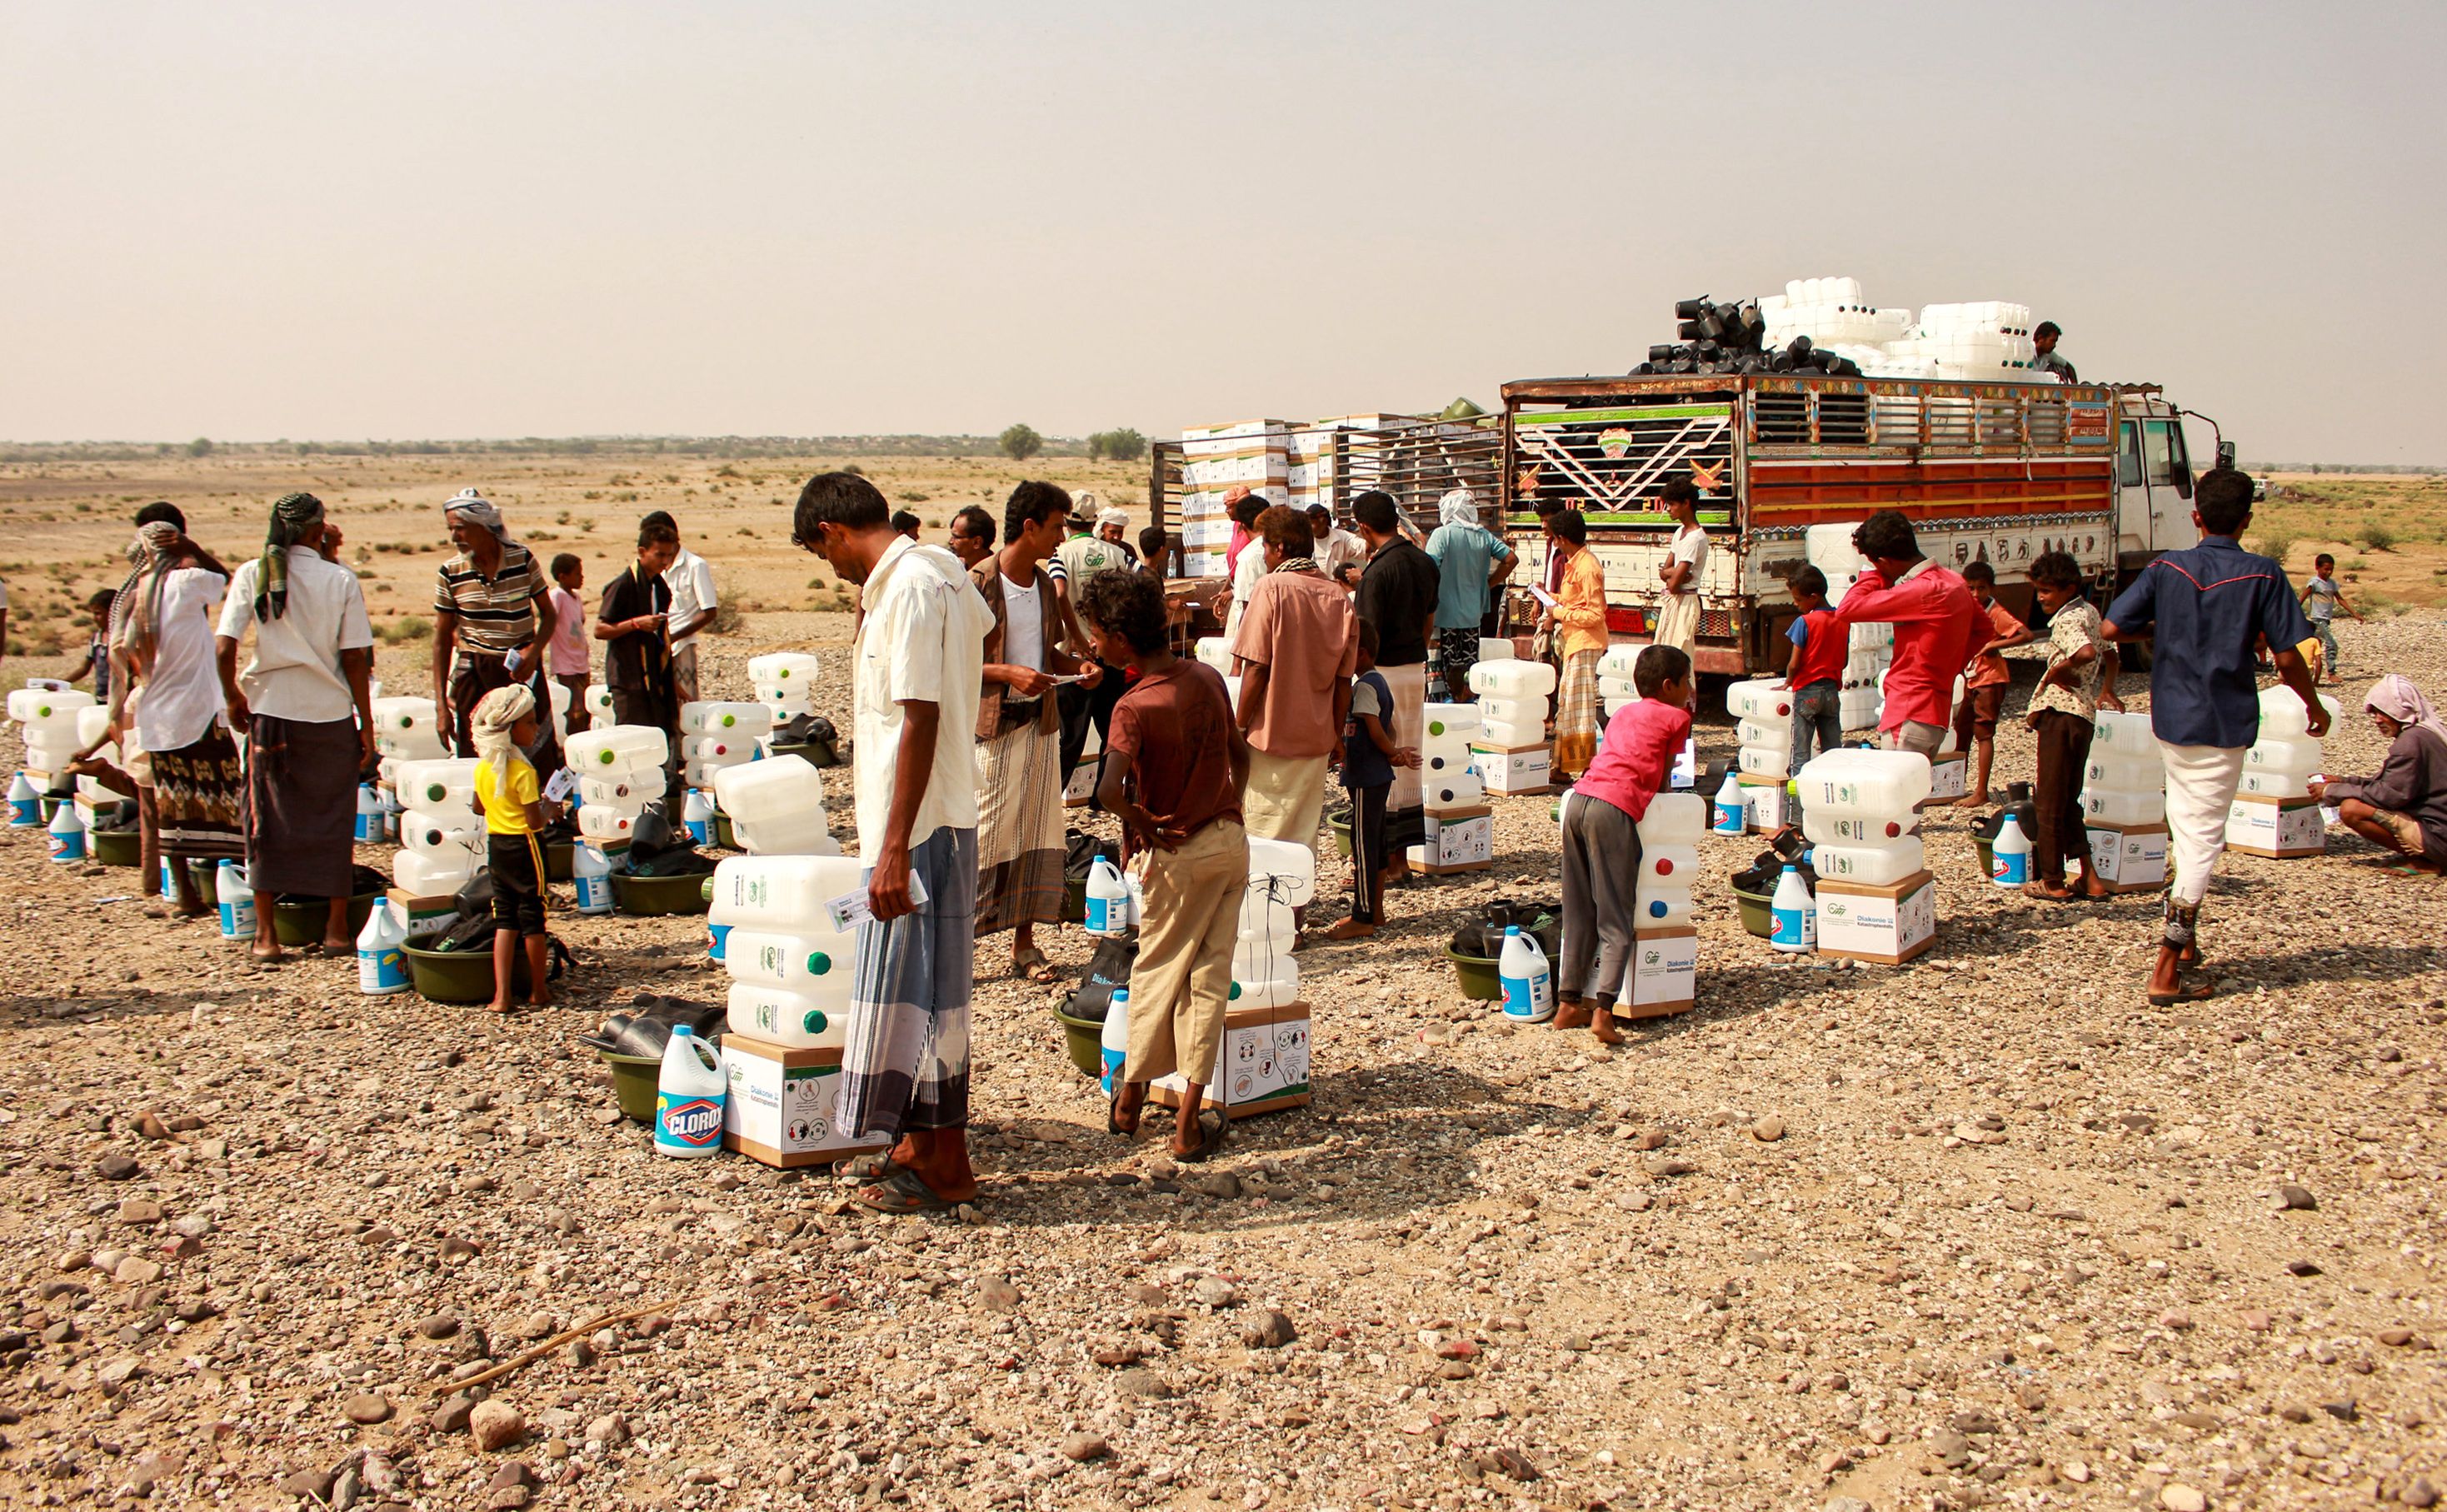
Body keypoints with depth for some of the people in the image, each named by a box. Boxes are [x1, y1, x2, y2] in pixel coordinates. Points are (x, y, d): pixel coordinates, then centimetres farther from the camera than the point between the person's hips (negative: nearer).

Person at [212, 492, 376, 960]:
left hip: (269, 712, 1)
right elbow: (355, 659, -5)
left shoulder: (252, 575, -2)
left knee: (268, 820, 10)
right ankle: (336, 929, 16)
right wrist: (366, 724, 2)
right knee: (333, 820, 10)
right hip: (331, 715, -1)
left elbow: (224, 649, -8)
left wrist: (233, 698, 9)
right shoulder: (340, 580, -5)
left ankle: (265, 934, 10)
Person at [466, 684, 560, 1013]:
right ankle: (539, 991, 19)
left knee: (505, 918, 11)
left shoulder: (482, 767, 2)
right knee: (533, 918, 7)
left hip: (495, 844, 6)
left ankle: (501, 995, 5)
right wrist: (549, 810, -2)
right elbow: (535, 822, -21)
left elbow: (478, 807, 15)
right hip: (523, 847, -6)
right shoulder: (523, 771, -21)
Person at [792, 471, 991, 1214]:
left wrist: (895, 850, -23)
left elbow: (920, 721, -22)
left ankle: (944, 1166, 7)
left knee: (916, 987, -2)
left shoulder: (910, 587, -17)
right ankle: (920, 1143, 27)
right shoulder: (930, 577, 13)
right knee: (913, 985, 16)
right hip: (925, 818, 10)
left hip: (920, 825, -10)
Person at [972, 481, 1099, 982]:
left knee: (1038, 832, 8)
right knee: (986, 836, -6)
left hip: (1040, 721, 7)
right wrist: (1009, 673, -23)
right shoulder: (980, 583, -11)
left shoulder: (1043, 582, 12)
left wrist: (1077, 666, 3)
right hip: (993, 725, -7)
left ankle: (1024, 944, 16)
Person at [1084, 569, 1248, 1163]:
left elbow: (1109, 790, -34)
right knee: (1209, 977, 7)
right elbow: (1240, 757, 12)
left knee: (1157, 972, 13)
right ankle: (1188, 1124, 10)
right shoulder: (1208, 678, 0)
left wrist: (1139, 823, -16)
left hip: (1179, 853, -5)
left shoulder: (1135, 706, -20)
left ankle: (1130, 1100, 28)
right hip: (1231, 840, 5)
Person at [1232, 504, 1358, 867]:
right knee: (1303, 840, 13)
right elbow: (1344, 680, 6)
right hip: (1316, 735, 5)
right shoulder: (1339, 598, 3)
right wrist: (1337, 734, 17)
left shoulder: (1272, 588, -11)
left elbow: (1255, 669, -14)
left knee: (1265, 837, 2)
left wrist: (1238, 727, -5)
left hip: (1271, 733, -5)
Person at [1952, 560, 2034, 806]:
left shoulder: (1997, 613, -14)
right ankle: (1958, 785, 26)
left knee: (1983, 734, -8)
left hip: (1990, 678, -8)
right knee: (1962, 731, 14)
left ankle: (1981, 792, -6)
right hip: (1970, 679, 8)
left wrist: (1995, 644, -23)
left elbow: (2027, 635, -23)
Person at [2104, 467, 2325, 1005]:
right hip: (2225, 724, -3)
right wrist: (2314, 704, 8)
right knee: (2202, 838, -2)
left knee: (2185, 826, 21)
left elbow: (2113, 627, -7)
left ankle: (2185, 943, 27)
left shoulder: (2166, 570, -3)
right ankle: (2167, 969, -6)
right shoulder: (2263, 576, -10)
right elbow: (2287, 657, -10)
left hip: (2171, 718, 3)